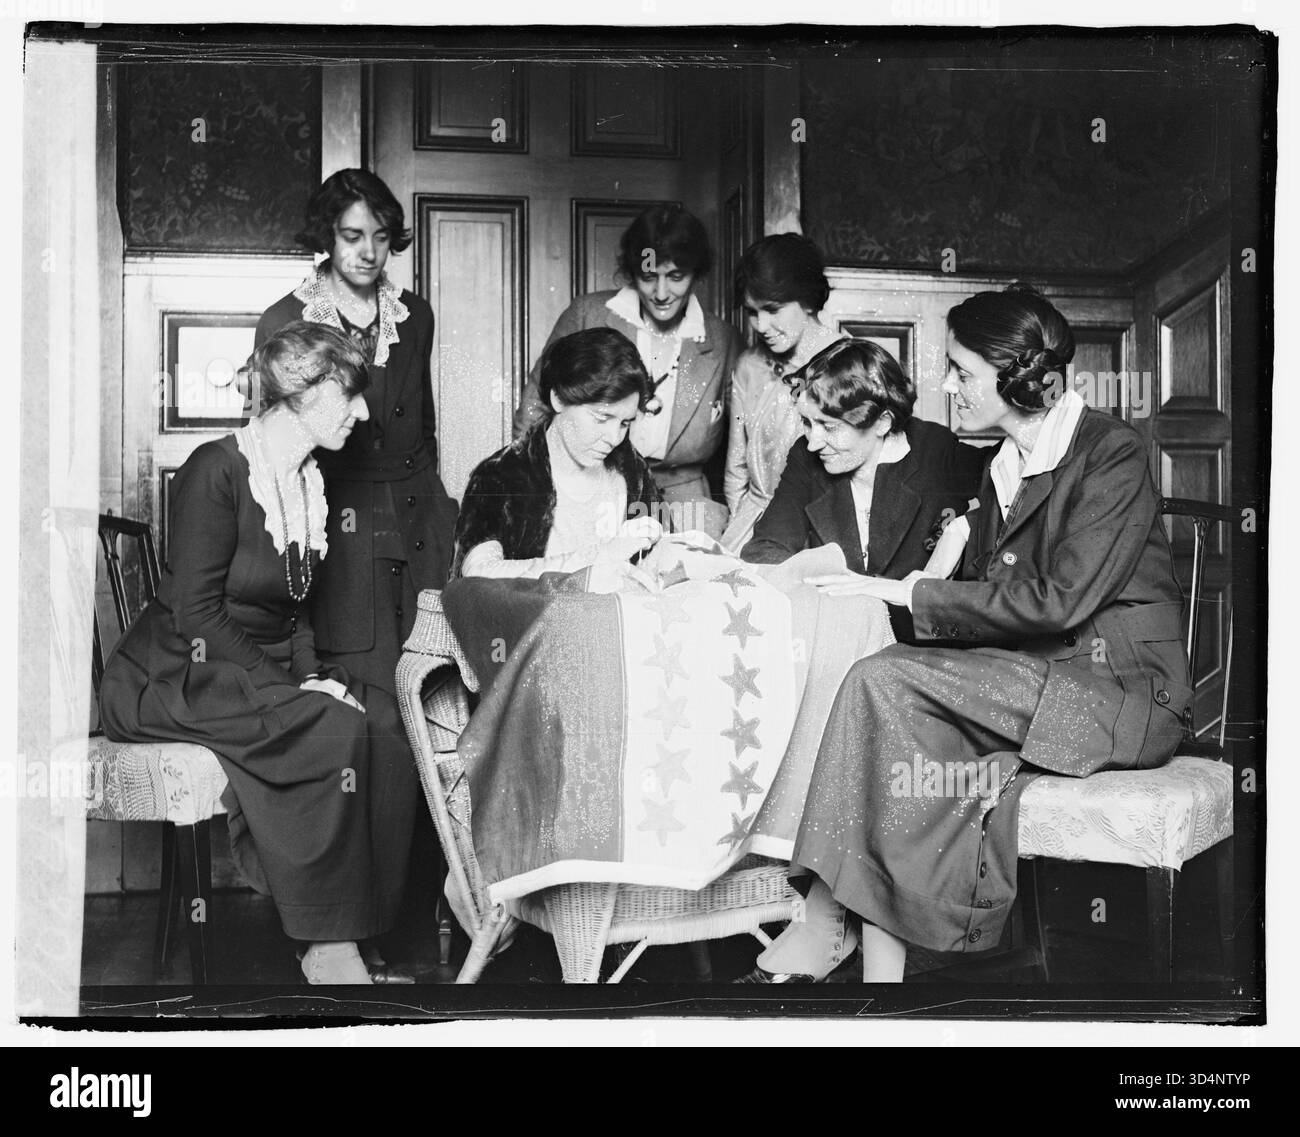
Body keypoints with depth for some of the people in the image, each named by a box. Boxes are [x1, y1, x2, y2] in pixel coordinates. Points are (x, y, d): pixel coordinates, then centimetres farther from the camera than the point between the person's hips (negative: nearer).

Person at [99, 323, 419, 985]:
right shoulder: (216, 469, -14)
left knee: (384, 721, -19)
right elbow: (196, 615, -18)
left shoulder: (311, 482, 12)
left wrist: (312, 675, -4)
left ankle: (353, 935, -15)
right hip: (175, 675, -7)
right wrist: (290, 689, -22)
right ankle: (328, 951, -20)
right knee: (334, 731, -29)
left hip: (264, 668, 8)